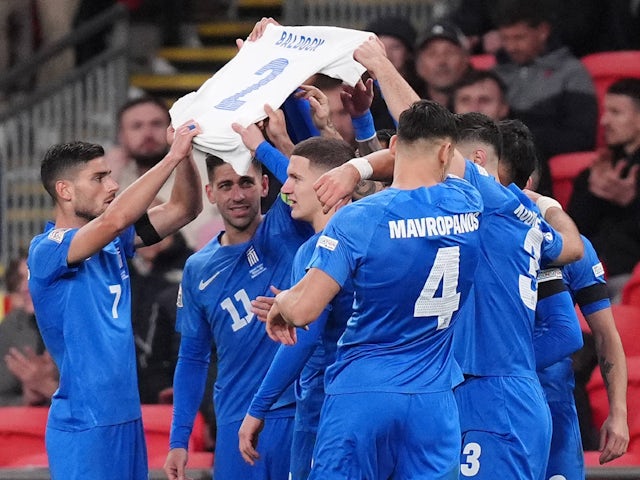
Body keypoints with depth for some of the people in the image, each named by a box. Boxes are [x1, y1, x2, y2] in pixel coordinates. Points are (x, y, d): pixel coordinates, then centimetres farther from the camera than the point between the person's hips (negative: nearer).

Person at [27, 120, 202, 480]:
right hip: (83, 426, -8)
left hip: (127, 417, 8)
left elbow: (184, 209, 11)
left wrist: (186, 156, -8)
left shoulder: (113, 243, 10)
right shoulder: (47, 250, -13)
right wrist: (173, 156, -25)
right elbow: (115, 219, -29)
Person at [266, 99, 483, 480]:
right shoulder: (468, 205, 1)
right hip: (434, 402, 3)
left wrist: (282, 302, 9)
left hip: (361, 396, -3)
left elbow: (303, 310, -13)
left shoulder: (357, 219, -11)